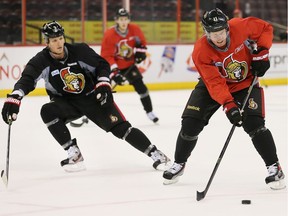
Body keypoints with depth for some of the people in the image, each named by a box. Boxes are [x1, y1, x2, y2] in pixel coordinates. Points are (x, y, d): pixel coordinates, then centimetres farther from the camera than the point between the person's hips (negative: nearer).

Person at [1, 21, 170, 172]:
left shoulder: (79, 51, -16)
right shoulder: (41, 61, -16)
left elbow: (102, 65, -5)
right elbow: (26, 80, -29)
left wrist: (103, 84, -22)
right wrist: (14, 99, -47)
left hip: (93, 97, -2)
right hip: (66, 102, 2)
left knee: (121, 127, -13)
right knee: (48, 112, -27)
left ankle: (156, 154, -3)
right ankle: (75, 156, -21)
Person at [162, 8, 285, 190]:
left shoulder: (240, 27, -26)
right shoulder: (200, 52, -27)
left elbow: (265, 28, -7)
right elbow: (214, 84, -32)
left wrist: (261, 53, -18)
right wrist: (229, 105, -44)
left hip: (245, 83, 0)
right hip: (212, 86, 0)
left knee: (254, 124, -19)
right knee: (190, 123, -8)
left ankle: (274, 167, -6)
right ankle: (179, 164, 17)